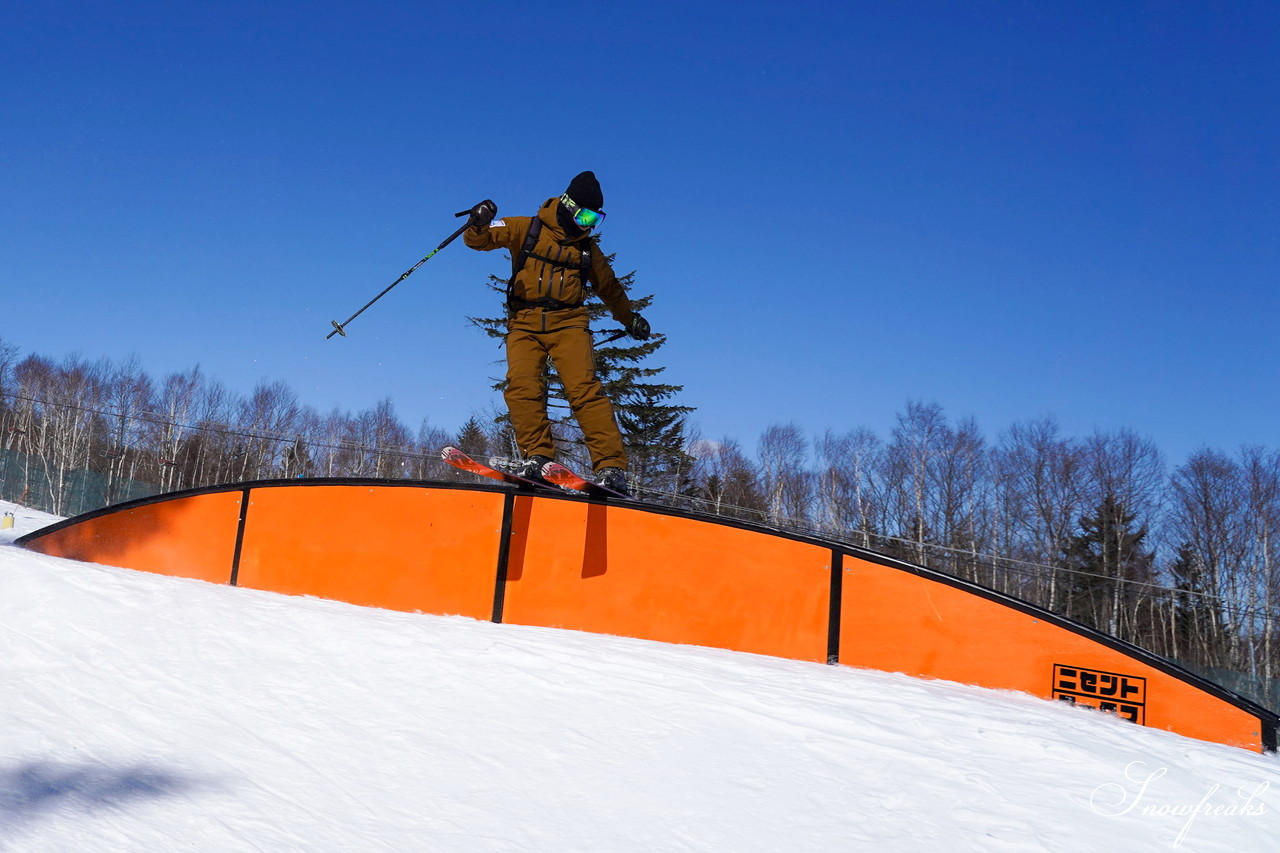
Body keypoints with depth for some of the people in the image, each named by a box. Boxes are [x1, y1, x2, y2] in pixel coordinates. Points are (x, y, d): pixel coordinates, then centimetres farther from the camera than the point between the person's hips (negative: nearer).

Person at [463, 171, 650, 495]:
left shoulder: (587, 249, 19)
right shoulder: (526, 229, 8)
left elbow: (609, 287, 35)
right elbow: (477, 240, 3)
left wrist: (629, 318, 44)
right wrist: (480, 224, -21)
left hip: (568, 323, 1)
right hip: (525, 323, 0)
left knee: (584, 389, -19)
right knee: (522, 387, -22)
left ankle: (611, 467, -24)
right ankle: (538, 457, -18)